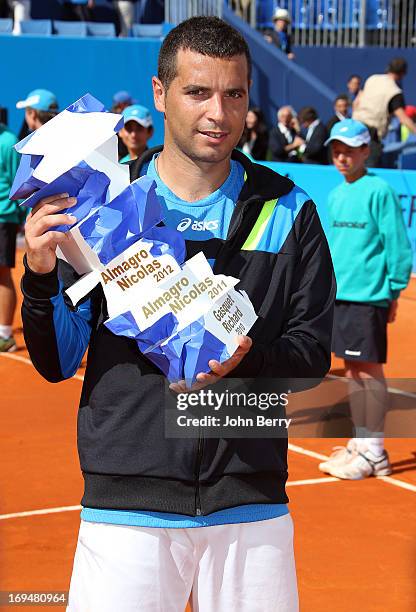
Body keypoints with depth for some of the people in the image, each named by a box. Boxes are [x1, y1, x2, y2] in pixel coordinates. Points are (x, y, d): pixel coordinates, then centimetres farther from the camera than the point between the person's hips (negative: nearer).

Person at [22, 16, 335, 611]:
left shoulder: (287, 211, 3)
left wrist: (247, 357, -17)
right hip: (127, 505, -1)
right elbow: (58, 362, 2)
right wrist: (41, 277, -17)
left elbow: (313, 352, 3)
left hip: (252, 508, 1)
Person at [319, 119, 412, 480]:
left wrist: (394, 291, -10)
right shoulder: (336, 196, 13)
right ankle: (359, 444, 21)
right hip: (339, 295, 8)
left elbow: (398, 245, -10)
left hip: (368, 297, -8)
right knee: (353, 371, 12)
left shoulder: (379, 191, -10)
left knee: (369, 370, -3)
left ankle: (374, 454, 3)